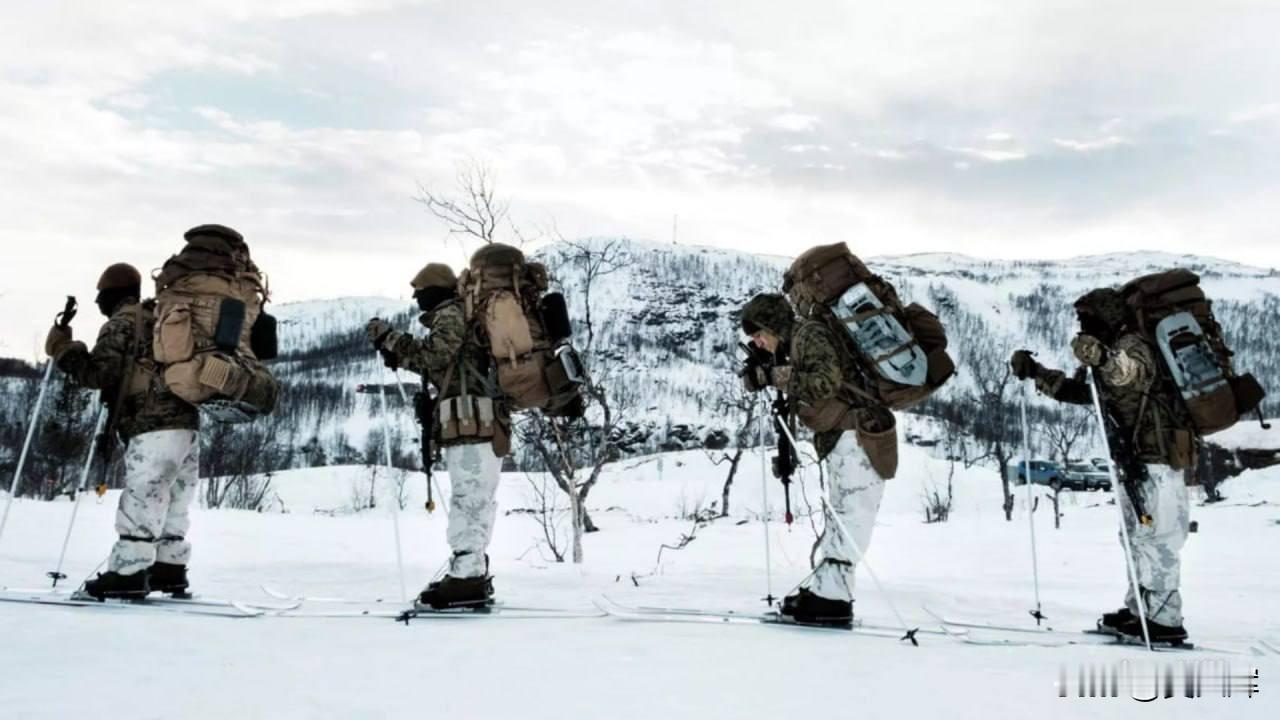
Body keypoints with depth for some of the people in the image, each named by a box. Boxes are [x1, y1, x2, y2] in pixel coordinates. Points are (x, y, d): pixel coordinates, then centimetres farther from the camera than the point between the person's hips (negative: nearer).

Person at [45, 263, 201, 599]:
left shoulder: (122, 323, -1)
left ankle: (129, 572, -7)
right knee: (171, 504, 12)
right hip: (185, 423, 9)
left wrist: (61, 347, 1)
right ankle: (170, 568, 15)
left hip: (155, 427, -9)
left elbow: (97, 373, -9)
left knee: (139, 502, -7)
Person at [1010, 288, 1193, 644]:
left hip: (1155, 460, -10)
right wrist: (1035, 372, 15)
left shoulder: (1133, 346, -12)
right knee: (1138, 539, 15)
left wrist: (1102, 357, -55)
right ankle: (1139, 610, 23)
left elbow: (1131, 372, -36)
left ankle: (1165, 621, -4)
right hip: (1136, 461, 10)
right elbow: (1077, 390, 24)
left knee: (1156, 540, -8)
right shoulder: (1114, 356, 17)